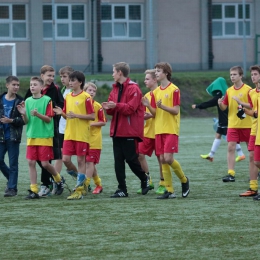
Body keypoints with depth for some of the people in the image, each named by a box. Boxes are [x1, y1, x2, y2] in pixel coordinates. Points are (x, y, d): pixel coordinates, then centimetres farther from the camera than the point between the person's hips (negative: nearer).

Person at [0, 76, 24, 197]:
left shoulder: (20, 101, -2)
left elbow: (24, 120, -8)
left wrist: (11, 121, -19)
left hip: (13, 137, -3)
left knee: (13, 163, 0)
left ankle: (12, 188, 5)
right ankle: (11, 179, 24)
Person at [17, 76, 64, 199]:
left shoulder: (47, 100, -7)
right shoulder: (28, 101, 8)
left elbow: (49, 119, -10)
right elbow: (26, 121, 10)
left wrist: (38, 114, -26)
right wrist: (24, 114, -11)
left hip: (45, 137, -5)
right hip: (31, 137, 5)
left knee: (45, 163, -4)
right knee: (31, 162, -2)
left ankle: (59, 180, 23)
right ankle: (33, 190, 2)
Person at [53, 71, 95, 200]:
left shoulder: (86, 97, -8)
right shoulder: (68, 97, 11)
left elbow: (92, 116, -10)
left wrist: (76, 115, -19)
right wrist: (62, 113, -4)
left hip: (82, 135, -6)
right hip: (69, 134, 6)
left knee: (81, 161, -1)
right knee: (65, 159, -2)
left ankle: (79, 190, 3)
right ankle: (81, 182, 20)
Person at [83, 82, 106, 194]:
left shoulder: (97, 106, -4)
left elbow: (103, 122, -3)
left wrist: (92, 124, -14)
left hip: (94, 139, -5)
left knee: (90, 162, -9)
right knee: (90, 163, 10)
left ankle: (85, 185, -12)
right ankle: (98, 185, 23)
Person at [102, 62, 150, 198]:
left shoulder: (133, 88, -10)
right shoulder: (115, 88, 15)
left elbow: (131, 108, -18)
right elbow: (113, 110, 14)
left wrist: (116, 106, -27)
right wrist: (108, 108, -7)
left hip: (130, 131, -7)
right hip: (117, 130, 7)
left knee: (131, 159, -2)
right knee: (118, 160, 3)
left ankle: (144, 179, 22)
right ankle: (122, 189, 6)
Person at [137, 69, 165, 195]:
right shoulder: (146, 95, 13)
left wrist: (151, 115, -19)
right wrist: (142, 115, -2)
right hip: (147, 131, 7)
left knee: (160, 158, 1)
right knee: (140, 155, 0)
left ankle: (162, 184, 12)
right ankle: (148, 182, 11)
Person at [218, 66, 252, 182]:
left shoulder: (247, 89, -6)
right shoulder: (229, 91, 7)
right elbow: (224, 107, 9)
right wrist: (220, 104, -13)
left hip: (246, 124, -3)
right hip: (232, 124, 3)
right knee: (231, 147, -8)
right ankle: (230, 173, -11)